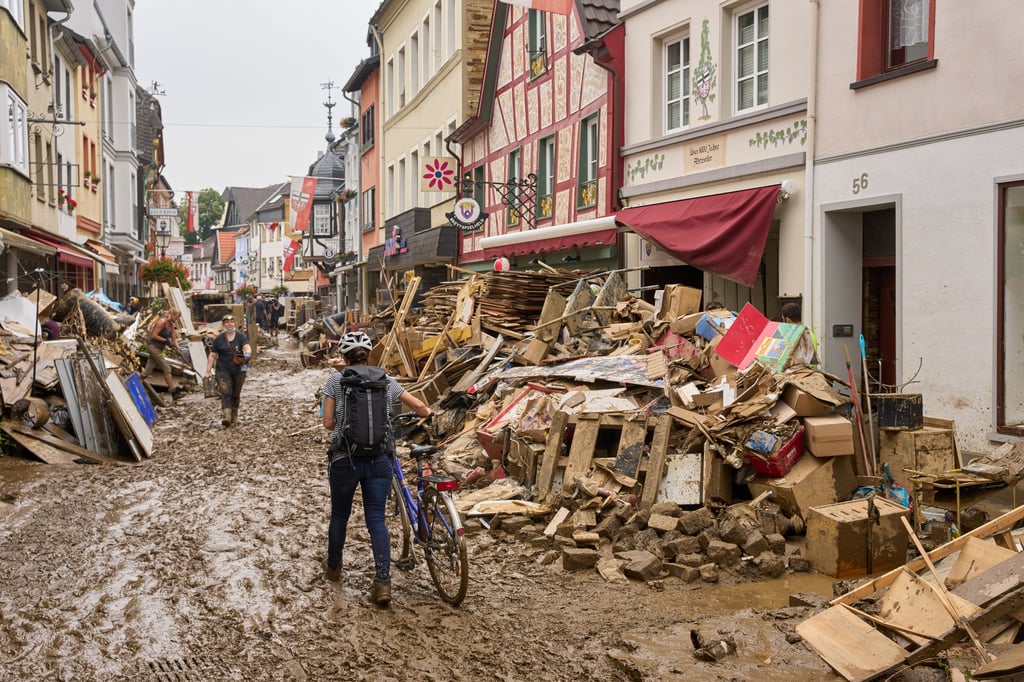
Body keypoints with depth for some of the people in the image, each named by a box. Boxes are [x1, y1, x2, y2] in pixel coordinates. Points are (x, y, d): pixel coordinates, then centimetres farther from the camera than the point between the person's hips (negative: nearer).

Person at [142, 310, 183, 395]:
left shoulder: (171, 325, 8)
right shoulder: (162, 322, -18)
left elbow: (174, 339, 8)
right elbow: (154, 336, -19)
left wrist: (178, 348, -6)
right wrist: (165, 340, -19)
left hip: (158, 348, 9)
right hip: (153, 346, -9)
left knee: (148, 370, 10)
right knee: (166, 368, -7)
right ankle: (172, 388, -2)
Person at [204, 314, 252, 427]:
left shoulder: (241, 337, 0)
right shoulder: (219, 339, 2)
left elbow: (247, 347, -17)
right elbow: (212, 356, 5)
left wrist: (247, 354, -41)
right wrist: (208, 372, 1)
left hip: (238, 371, 1)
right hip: (223, 370, -1)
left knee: (235, 395, 10)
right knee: (226, 393, -16)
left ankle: (234, 416, 26)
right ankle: (225, 417, -26)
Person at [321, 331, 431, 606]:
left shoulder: (336, 380, -1)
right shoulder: (386, 381, 5)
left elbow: (328, 423, -2)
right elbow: (420, 407, 9)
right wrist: (428, 415, 32)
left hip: (345, 459, -1)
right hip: (379, 460, 1)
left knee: (340, 515, 20)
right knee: (376, 520, 5)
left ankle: (333, 568, 39)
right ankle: (383, 583, -6)